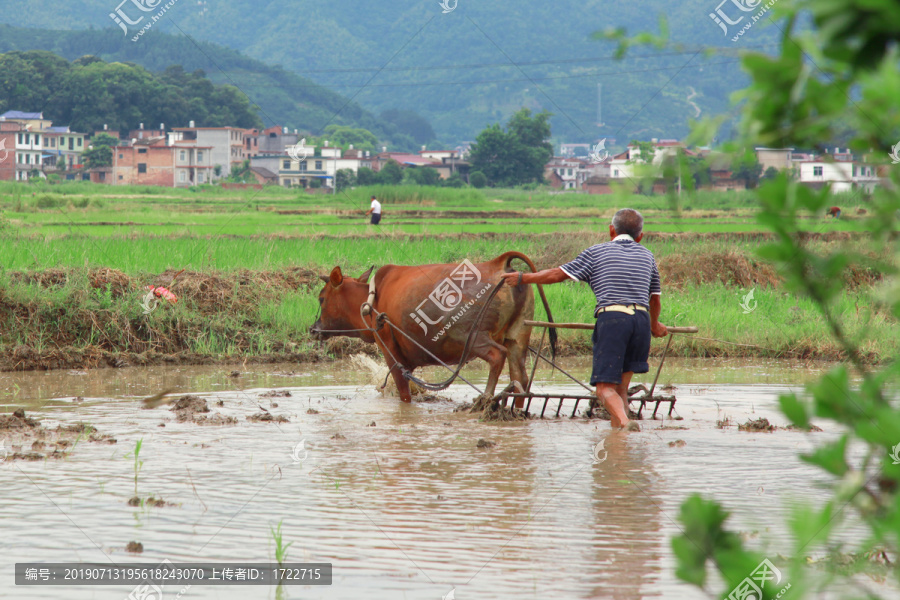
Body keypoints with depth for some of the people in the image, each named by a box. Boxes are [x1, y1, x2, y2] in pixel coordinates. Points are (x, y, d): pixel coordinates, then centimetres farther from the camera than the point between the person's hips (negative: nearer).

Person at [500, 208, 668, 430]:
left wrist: (522, 278, 27)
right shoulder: (647, 256, 22)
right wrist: (655, 325, 51)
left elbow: (557, 274, 13)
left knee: (605, 387, -7)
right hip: (641, 319, 4)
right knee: (621, 385, 16)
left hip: (611, 318, -4)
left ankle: (623, 421, -32)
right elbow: (655, 298, 31)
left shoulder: (597, 252, 12)